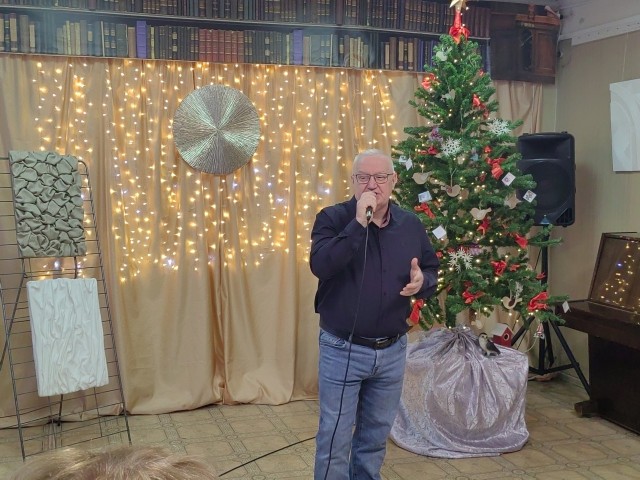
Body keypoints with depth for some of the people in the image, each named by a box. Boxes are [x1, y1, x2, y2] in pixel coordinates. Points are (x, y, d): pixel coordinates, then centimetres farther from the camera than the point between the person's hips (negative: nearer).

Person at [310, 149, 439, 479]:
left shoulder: (411, 224, 3)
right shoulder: (332, 218, -9)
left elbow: (432, 269, 12)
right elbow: (320, 265, -26)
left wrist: (422, 282, -12)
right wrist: (358, 224, -29)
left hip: (392, 350, 4)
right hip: (342, 349, -4)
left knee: (376, 435, 20)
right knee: (334, 438, 6)